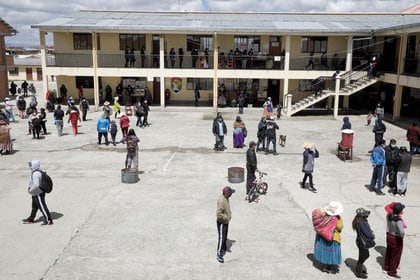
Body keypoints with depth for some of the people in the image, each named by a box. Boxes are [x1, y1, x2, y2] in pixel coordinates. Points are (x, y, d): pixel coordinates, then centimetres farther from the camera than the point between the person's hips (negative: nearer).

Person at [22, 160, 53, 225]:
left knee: (42, 207, -2)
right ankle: (31, 219, 37)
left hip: (38, 194, -10)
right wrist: (29, 187, 13)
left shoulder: (35, 174, -27)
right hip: (36, 194, 10)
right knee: (34, 206, 22)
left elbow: (36, 185, -32)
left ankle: (49, 220, 6)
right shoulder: (37, 172, 5)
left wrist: (31, 190, -17)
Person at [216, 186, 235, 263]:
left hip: (226, 221, 9)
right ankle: (219, 255, 3)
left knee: (225, 237, 23)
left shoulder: (226, 198, 1)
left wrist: (229, 214, 8)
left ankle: (223, 249, 41)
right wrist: (226, 217, -24)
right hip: (221, 222, -9)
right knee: (221, 238, -4)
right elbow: (218, 214, -31)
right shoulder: (221, 201, -30)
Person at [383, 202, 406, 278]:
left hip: (389, 236, 7)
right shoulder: (398, 220, -33)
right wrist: (402, 236, -22)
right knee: (396, 255, 13)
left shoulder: (389, 215, -12)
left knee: (388, 253, 25)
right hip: (397, 239, -7)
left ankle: (386, 268, 43)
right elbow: (402, 232, -43)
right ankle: (392, 272, 27)